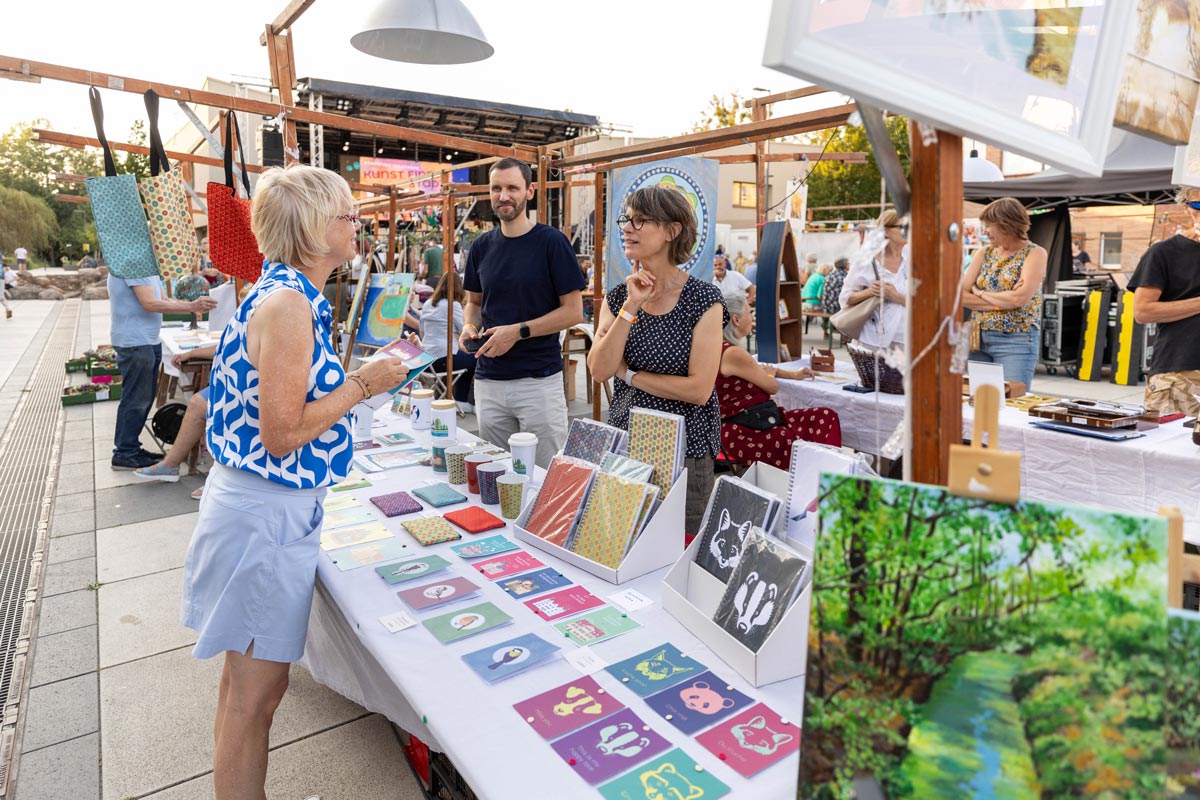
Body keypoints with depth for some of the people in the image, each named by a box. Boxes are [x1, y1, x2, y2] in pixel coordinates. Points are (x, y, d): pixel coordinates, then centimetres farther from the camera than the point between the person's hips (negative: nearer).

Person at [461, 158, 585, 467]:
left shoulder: (552, 242, -6)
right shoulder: (482, 246, 9)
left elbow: (573, 311, -8)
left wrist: (519, 331, -17)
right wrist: (469, 326, -1)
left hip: (539, 380, -5)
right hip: (489, 381, 5)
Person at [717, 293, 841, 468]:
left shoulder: (721, 348, 11)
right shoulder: (733, 353, -19)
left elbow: (757, 369, 28)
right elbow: (773, 386, -6)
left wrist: (793, 374, 27)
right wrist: (768, 373, 16)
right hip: (744, 434, -10)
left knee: (827, 417, 5)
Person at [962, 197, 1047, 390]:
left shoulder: (1035, 254, -2)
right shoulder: (983, 253, 9)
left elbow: (1019, 298, -16)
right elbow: (961, 295, -1)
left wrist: (980, 293, -5)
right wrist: (1000, 302, -10)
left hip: (1016, 341, -4)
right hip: (978, 339, 4)